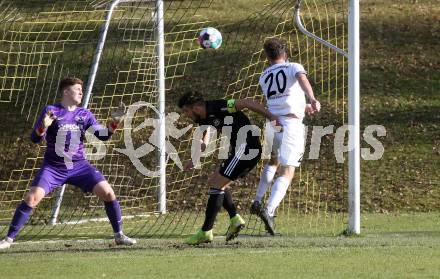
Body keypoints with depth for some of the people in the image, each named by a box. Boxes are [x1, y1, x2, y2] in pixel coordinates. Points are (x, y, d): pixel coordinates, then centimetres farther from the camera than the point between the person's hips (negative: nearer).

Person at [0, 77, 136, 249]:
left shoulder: (85, 114, 7)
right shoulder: (51, 111, -4)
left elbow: (103, 135, 3)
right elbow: (34, 138, -8)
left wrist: (114, 122, -13)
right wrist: (43, 126, -29)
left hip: (79, 166, 3)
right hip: (53, 168, -3)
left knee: (107, 193, -9)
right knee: (32, 198, -19)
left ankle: (119, 235, 6)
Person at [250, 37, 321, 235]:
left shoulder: (264, 77, 19)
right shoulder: (293, 68, 3)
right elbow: (302, 79, -20)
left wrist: (304, 107, 42)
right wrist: (313, 100, -37)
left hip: (272, 124, 5)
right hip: (292, 124, -5)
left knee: (273, 161, 31)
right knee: (286, 173, -5)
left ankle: (258, 201, 20)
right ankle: (269, 210, -23)